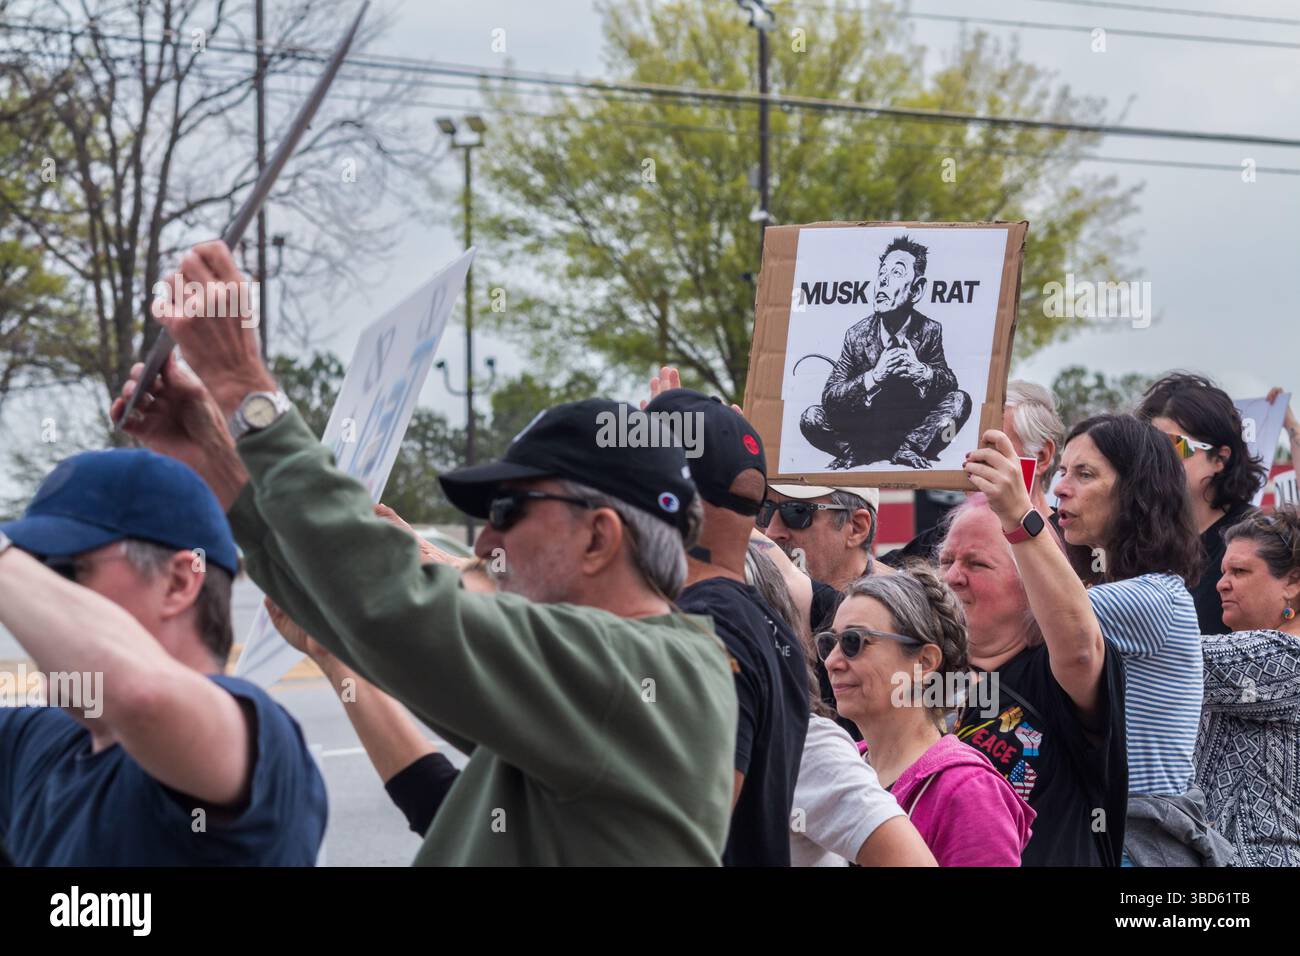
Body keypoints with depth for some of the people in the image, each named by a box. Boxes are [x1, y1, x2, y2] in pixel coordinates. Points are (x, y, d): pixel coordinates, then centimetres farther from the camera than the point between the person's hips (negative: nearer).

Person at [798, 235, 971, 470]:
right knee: (811, 418, -22)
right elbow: (829, 396, -14)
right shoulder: (857, 335, -10)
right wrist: (873, 376, -32)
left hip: (914, 428, 0)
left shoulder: (930, 331, -9)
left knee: (960, 400, -21)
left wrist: (922, 371, -29)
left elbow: (950, 381, -5)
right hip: (866, 429, 0)